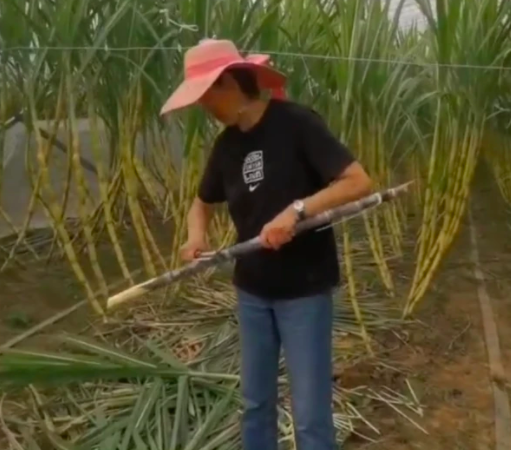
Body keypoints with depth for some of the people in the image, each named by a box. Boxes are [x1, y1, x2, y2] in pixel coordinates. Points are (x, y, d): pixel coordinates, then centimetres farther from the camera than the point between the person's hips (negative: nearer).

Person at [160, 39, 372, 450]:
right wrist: (197, 237, -4)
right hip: (252, 289, 6)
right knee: (255, 402, 17)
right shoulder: (227, 143, 4)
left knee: (310, 414, 0)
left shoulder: (295, 123, -15)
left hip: (304, 289, -6)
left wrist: (297, 209, -30)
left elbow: (358, 182, -19)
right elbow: (203, 202, 17)